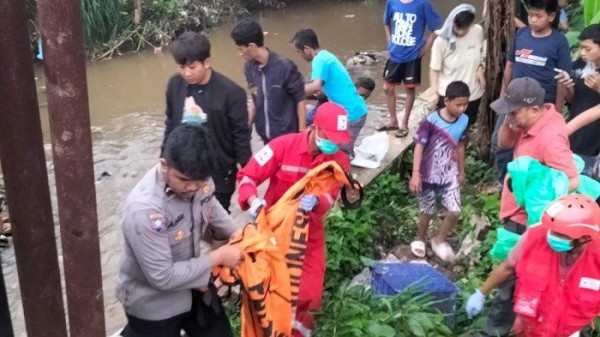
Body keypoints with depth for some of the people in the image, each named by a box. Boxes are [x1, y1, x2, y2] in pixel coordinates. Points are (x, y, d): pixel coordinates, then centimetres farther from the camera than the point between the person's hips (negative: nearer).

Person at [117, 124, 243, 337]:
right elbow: (163, 277, -28)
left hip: (194, 287, 6)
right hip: (153, 305, -6)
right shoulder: (144, 208, -33)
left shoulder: (199, 179, -15)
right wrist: (218, 257, -22)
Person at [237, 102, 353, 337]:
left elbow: (330, 198, -19)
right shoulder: (283, 146, -19)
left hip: (309, 234, 2)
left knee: (309, 293, 5)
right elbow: (247, 175, -16)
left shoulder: (339, 161, -11)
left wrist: (315, 203, -42)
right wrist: (253, 200, -36)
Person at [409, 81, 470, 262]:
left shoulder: (464, 120, -4)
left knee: (454, 212, -3)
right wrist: (416, 174, -21)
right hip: (429, 175, -4)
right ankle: (419, 239, 38)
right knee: (428, 212, 10)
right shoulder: (431, 121, -20)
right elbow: (419, 147, -17)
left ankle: (440, 240, 22)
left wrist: (461, 171, 18)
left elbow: (460, 146, 10)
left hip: (449, 175, 4)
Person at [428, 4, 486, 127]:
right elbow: (434, 68, -11)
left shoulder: (478, 31, -8)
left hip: (473, 93, 3)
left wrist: (481, 68, -5)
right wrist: (434, 88, -20)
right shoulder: (442, 40, -17)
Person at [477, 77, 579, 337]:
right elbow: (504, 143, 7)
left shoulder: (549, 137, -31)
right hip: (517, 213, 10)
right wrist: (509, 120, -12)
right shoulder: (531, 119, -3)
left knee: (510, 276, 5)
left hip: (525, 219, -10)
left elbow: (572, 181, -34)